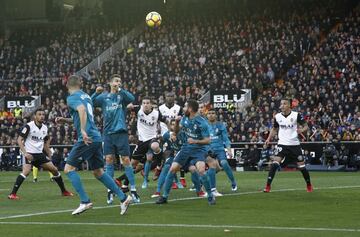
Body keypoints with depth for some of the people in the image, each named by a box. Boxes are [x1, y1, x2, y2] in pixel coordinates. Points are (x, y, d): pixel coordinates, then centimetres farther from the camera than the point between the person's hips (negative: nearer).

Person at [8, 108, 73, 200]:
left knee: (54, 170, 5)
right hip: (29, 154, -7)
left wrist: (49, 156, 18)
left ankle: (64, 191, 21)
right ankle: (12, 194, -24)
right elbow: (19, 140, -12)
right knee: (26, 171, -28)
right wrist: (25, 153, -22)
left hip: (40, 154, 7)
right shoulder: (29, 126, -11)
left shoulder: (45, 128, 9)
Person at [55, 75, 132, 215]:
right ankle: (123, 197, 11)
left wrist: (83, 131, -32)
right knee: (98, 172, 15)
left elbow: (82, 109, -27)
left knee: (69, 169, -2)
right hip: (96, 138, 8)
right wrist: (65, 120, 27)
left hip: (86, 139, -8)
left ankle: (85, 202, -7)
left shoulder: (72, 98, -5)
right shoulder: (85, 96, 20)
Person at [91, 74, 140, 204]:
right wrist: (96, 93, -13)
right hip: (108, 133, 2)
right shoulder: (103, 97, 9)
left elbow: (132, 98, -16)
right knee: (109, 160, -1)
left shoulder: (122, 95, 4)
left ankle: (133, 190, 2)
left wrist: (120, 89, -20)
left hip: (121, 132, -2)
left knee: (126, 160, -4)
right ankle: (110, 191, 6)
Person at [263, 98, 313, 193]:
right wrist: (269, 139, 4)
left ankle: (309, 185, 27)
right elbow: (274, 128, 17)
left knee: (301, 165, 4)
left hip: (294, 144, -1)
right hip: (282, 144, 1)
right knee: (275, 162, -18)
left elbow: (305, 126, -2)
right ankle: (268, 186, -15)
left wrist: (302, 130, -25)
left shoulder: (296, 115, -8)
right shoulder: (277, 116, 1)